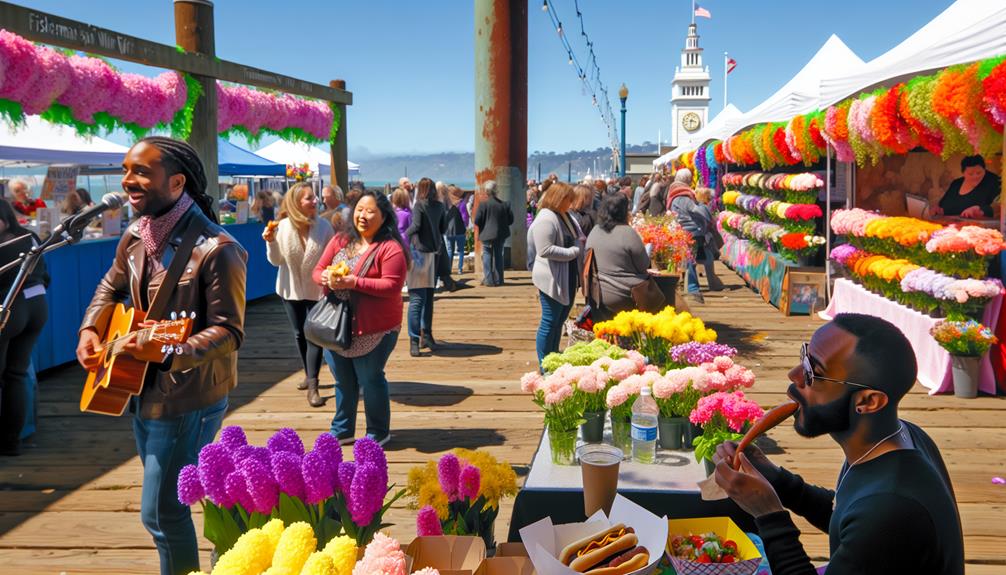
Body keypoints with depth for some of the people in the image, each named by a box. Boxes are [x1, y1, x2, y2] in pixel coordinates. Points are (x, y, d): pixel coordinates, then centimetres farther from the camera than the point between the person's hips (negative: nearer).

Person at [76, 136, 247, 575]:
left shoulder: (216, 249, -23)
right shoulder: (135, 237, 2)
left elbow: (229, 331, -24)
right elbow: (111, 286, 21)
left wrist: (170, 352, -38)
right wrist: (90, 329, 6)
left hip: (188, 400, -8)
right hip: (142, 391, 8)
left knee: (161, 511, -1)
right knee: (164, 496, 21)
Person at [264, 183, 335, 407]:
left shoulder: (324, 226, -15)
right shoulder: (283, 227, -11)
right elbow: (276, 261, -2)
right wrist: (271, 242, -18)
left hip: (316, 290, -3)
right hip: (291, 290, 3)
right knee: (299, 334, 16)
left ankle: (313, 386, -1)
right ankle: (309, 375, 35)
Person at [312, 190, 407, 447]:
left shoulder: (390, 248, -12)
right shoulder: (340, 241, 8)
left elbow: (392, 285, -20)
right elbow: (318, 270, 10)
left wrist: (354, 282, -24)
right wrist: (326, 278, -14)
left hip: (373, 329, -6)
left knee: (371, 380, 6)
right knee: (343, 381, 18)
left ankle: (378, 432, 24)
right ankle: (342, 430, 34)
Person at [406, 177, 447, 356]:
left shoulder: (419, 205, -8)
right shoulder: (439, 206, 6)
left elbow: (416, 225, -20)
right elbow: (444, 227, 11)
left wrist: (405, 233, -2)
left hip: (419, 252, -5)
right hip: (434, 253, 5)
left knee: (417, 298, -6)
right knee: (428, 297, 15)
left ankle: (415, 340, -10)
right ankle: (426, 336, 22)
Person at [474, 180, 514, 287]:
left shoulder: (483, 205, -12)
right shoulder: (505, 205, -1)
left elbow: (477, 221, -11)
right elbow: (510, 220, 4)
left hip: (487, 235, -3)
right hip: (501, 235, 4)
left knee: (487, 256, 7)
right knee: (498, 256, 14)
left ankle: (488, 280, 2)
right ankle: (498, 280, 15)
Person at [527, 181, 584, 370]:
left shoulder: (566, 216, 11)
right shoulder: (546, 219, -18)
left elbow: (579, 238, 25)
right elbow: (545, 250, -26)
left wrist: (581, 242, 2)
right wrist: (572, 252, -20)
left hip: (568, 277, 10)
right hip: (553, 278, -10)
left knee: (560, 320, 17)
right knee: (550, 322, -1)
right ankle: (544, 366, 8)